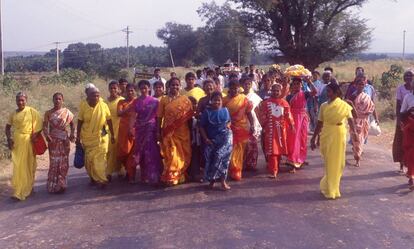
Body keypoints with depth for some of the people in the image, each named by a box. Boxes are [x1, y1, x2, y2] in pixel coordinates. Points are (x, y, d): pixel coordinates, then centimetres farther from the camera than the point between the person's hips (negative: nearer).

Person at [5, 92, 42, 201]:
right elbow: (8, 127, 17)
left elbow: (39, 124, -5)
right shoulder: (13, 114, 9)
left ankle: (27, 189, 17)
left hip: (28, 141, -3)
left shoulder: (32, 111, -3)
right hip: (16, 141, 3)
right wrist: (9, 139, 3)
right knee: (18, 166, 3)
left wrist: (34, 136, -15)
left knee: (27, 165, 4)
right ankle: (18, 192, 9)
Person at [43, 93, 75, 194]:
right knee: (54, 162, 0)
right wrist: (46, 135, -20)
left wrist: (72, 134, -6)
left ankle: (61, 184, 15)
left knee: (63, 162, 4)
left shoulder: (67, 112, 4)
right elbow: (45, 126, -1)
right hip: (53, 140, -1)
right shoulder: (48, 113, 3)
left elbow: (72, 124, 11)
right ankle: (53, 186, 7)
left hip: (64, 140, 1)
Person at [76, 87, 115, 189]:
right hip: (87, 137, 2)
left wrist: (112, 135, 3)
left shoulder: (104, 106, -8)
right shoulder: (83, 106, -6)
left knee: (100, 159, -5)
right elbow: (80, 122, 0)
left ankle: (101, 180, 1)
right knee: (89, 159, 9)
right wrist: (78, 137, 1)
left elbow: (109, 121, 0)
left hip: (100, 137, -2)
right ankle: (93, 178, 24)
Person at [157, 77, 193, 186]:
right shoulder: (164, 99, 2)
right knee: (171, 155, -1)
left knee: (183, 155, 6)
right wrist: (158, 132, -2)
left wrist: (191, 131, 3)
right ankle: (170, 177, 10)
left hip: (183, 132, 2)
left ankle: (180, 176, 22)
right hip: (169, 132, -1)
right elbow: (159, 117, 2)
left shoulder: (185, 99, 5)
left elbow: (190, 115, 6)